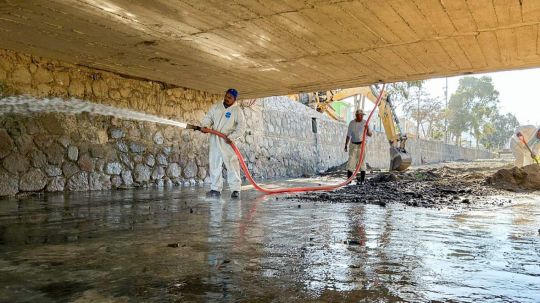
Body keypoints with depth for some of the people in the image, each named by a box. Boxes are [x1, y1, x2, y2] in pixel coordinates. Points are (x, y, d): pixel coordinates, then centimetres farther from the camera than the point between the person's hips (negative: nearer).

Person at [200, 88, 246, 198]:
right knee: (214, 164, 6)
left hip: (227, 141, -5)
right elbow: (208, 117, 9)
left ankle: (235, 189, 0)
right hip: (214, 140, 5)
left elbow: (241, 127, -8)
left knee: (232, 164, -6)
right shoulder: (216, 107, 10)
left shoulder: (237, 110, -4)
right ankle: (216, 189, 14)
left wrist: (232, 137, -18)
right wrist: (205, 126, -12)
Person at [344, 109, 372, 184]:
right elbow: (348, 135, 6)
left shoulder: (365, 123, -2)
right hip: (353, 144, 1)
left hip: (362, 144, -1)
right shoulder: (352, 123, 2)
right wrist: (346, 145, 1)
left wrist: (367, 129, -23)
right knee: (351, 161, -3)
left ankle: (362, 179, 2)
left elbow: (370, 135, -4)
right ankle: (349, 179, 0)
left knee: (362, 161, -2)